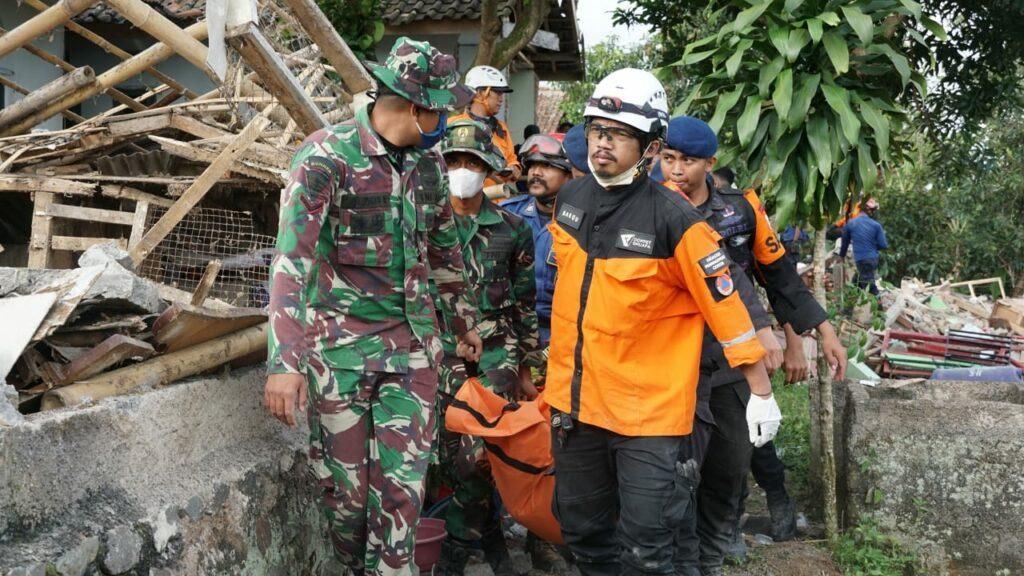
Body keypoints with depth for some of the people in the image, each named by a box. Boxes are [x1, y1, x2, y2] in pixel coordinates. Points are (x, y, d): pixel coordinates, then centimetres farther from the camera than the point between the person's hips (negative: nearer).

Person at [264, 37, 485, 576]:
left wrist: (464, 320, 27)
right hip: (339, 347, -4)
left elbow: (444, 246, 19)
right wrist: (284, 360, -29)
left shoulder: (428, 161, 5)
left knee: (402, 485, 1)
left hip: (412, 344, 4)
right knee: (345, 487, 8)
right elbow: (291, 257, -21)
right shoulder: (326, 154, -14)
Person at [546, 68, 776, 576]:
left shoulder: (673, 218, -16)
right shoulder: (568, 198, 2)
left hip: (649, 407, -5)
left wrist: (762, 393, -9)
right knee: (582, 529, 18)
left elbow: (725, 303, -12)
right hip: (575, 398, 6)